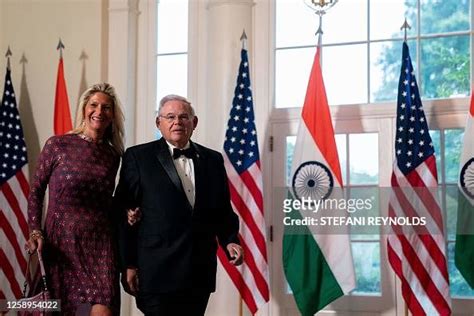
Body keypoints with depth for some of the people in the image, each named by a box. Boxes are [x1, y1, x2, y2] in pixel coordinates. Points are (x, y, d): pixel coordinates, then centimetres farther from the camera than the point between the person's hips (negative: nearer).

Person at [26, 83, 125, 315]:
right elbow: (36, 191, 4)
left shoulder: (112, 155, 10)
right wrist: (35, 232, -6)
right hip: (61, 243, -1)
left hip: (100, 244, 1)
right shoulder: (57, 145, 0)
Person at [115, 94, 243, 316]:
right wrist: (128, 265, -6)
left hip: (199, 275, 4)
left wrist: (230, 240, -2)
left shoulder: (212, 160, 12)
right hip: (156, 274, -4)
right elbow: (124, 214, -2)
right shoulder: (138, 157, 1)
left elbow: (223, 211, 16)